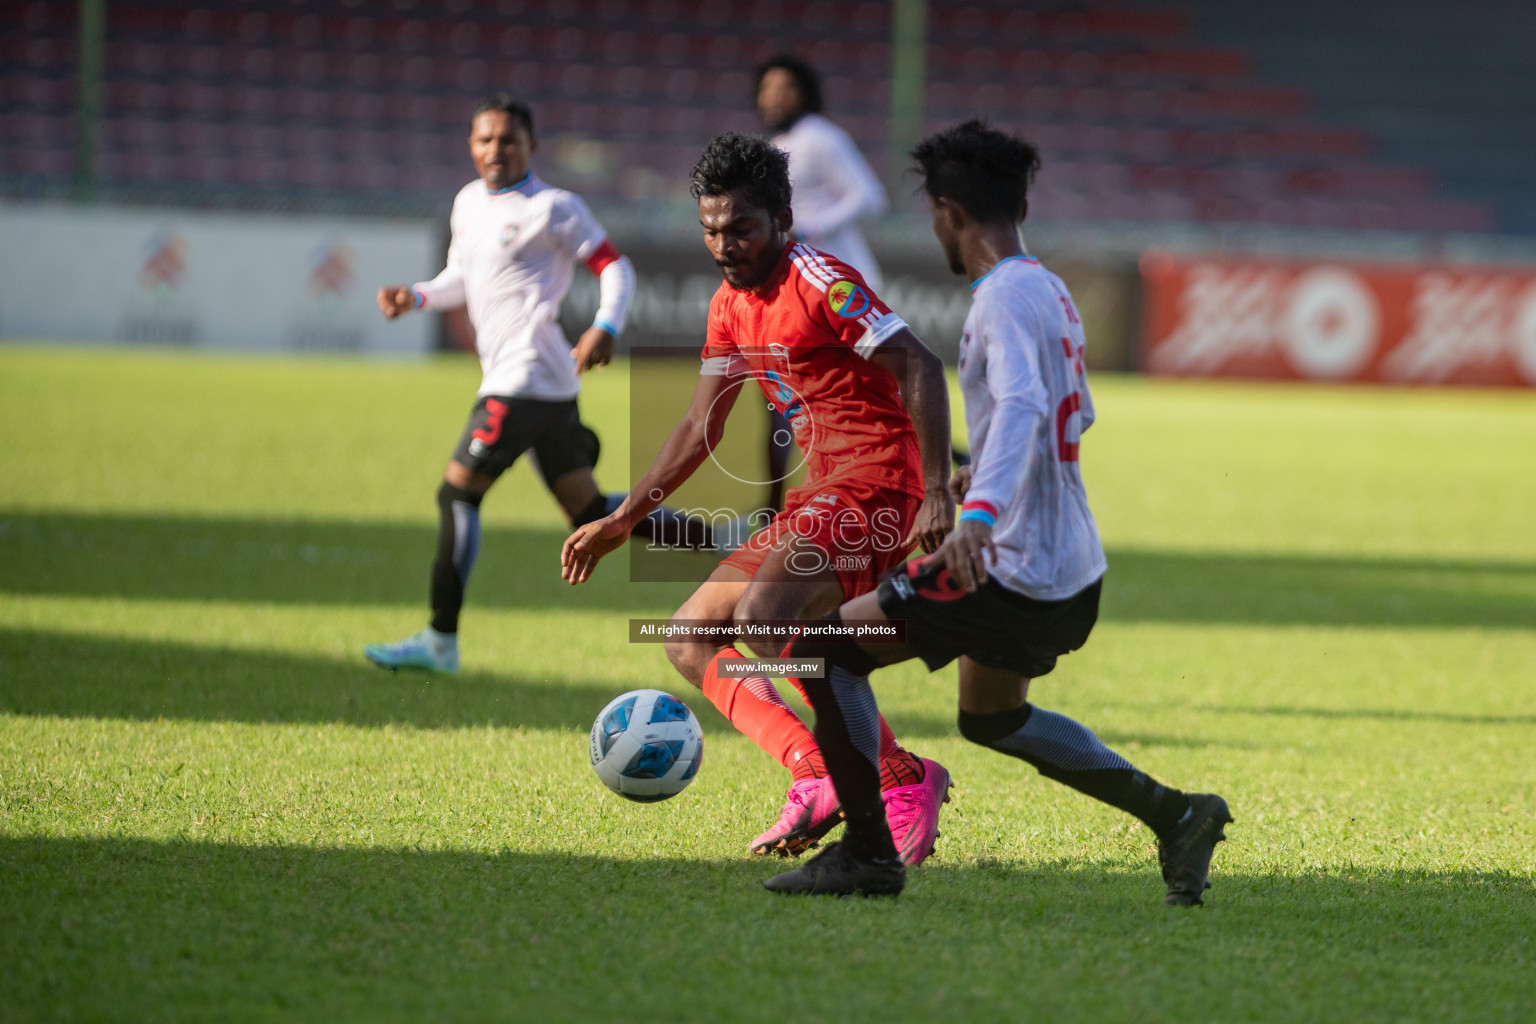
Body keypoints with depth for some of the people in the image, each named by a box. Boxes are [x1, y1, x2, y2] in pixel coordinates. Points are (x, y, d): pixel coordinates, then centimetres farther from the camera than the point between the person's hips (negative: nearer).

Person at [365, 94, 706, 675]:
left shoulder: (552, 208, -6)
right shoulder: (468, 202, 18)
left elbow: (614, 267, -7)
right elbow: (461, 278, 29)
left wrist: (605, 328, -23)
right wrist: (415, 296, 9)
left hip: (525, 380, -9)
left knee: (457, 493, -8)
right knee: (589, 513, 9)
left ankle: (440, 642, -6)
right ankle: (708, 540, 13)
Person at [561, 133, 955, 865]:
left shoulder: (821, 283, -13)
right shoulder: (731, 308, 14)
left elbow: (919, 369, -20)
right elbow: (699, 431, 23)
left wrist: (938, 494, -28)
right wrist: (621, 522, 22)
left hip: (877, 485, -10)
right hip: (820, 496, 10)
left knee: (762, 618, -29)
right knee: (689, 638, 5)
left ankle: (904, 779, -19)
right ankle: (816, 776, -10)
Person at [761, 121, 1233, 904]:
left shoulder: (1004, 298, -17)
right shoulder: (1050, 290, 12)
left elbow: (1023, 406, -35)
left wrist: (981, 513, -49)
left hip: (1016, 575, -10)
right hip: (1075, 574, 10)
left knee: (824, 647, -3)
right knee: (990, 716, 30)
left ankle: (868, 855, 1)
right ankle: (1174, 814, 24)